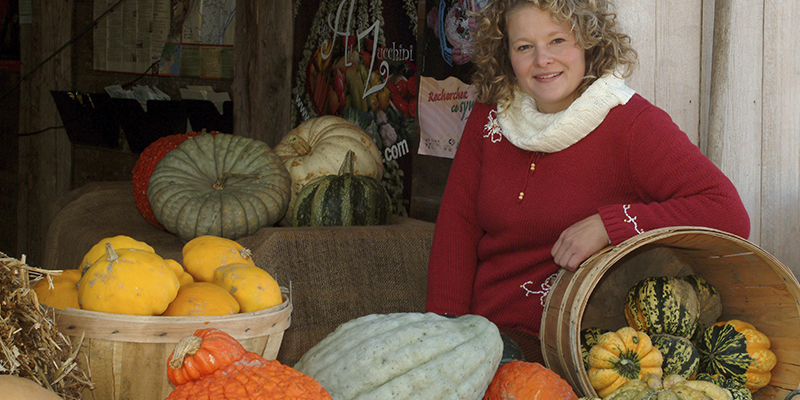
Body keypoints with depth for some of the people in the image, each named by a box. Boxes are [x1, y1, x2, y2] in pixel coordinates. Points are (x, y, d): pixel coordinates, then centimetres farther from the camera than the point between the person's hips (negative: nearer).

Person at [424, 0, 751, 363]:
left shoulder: (632, 124, -9)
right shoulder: (490, 116, 6)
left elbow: (729, 216, -17)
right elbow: (457, 224, 8)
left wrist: (607, 224, -23)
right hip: (480, 334, 5)